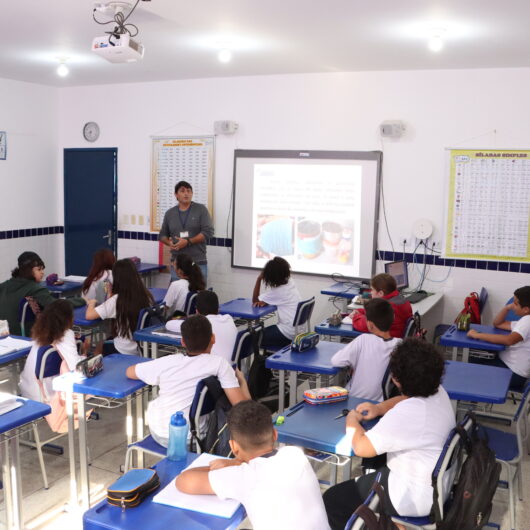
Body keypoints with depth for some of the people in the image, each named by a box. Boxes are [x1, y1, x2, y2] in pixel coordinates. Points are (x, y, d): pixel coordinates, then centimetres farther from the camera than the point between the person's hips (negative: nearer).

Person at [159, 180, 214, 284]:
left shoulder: (201, 209, 1)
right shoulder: (170, 213, 11)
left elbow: (208, 232, -7)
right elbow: (162, 235, 19)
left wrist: (188, 242, -15)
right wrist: (169, 243, -4)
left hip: (198, 263, -3)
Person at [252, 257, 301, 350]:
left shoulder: (278, 291, -18)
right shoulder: (290, 282, 3)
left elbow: (255, 301, -6)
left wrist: (259, 279, -8)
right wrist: (265, 302, -9)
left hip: (289, 333, -8)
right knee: (265, 331, 23)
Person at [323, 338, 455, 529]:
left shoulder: (407, 413, -33)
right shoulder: (439, 392, -5)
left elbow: (361, 447, -29)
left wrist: (352, 420, -10)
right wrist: (378, 408, 3)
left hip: (415, 498, -10)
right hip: (437, 482, 10)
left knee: (331, 501, 0)